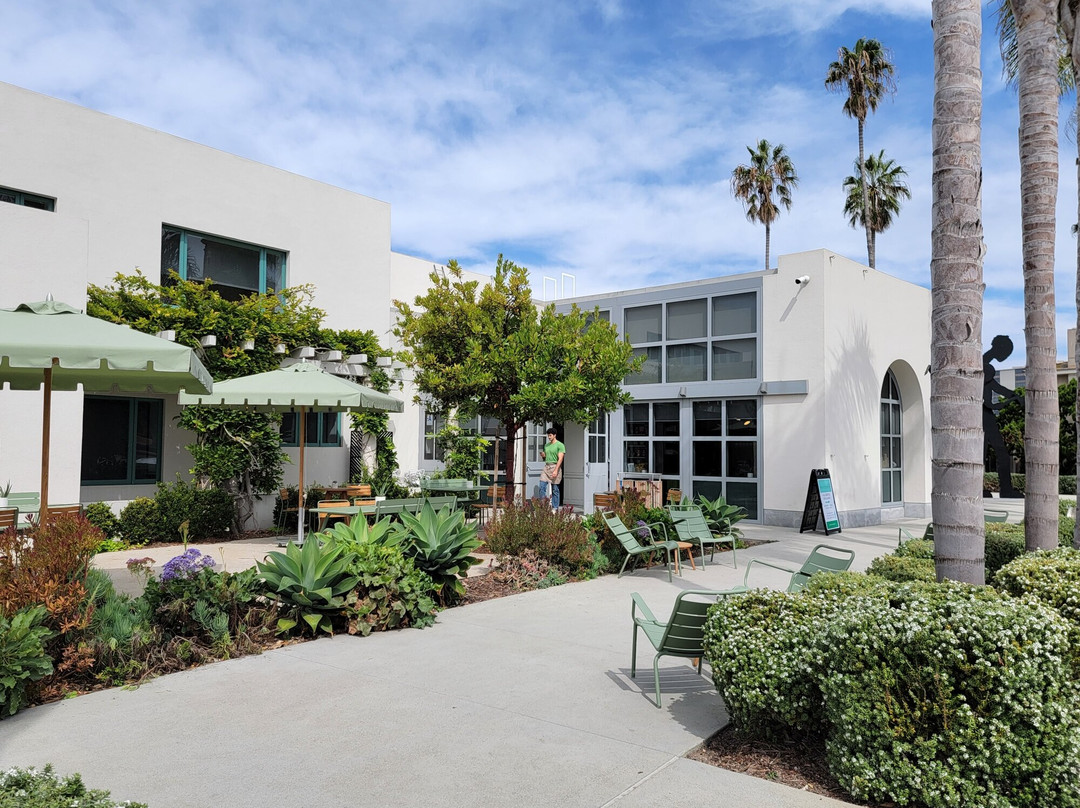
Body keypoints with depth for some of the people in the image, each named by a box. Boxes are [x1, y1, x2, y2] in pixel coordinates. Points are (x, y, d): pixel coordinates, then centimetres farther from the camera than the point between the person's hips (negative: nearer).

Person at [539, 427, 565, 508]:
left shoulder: (560, 445, -4)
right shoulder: (546, 445, 17)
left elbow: (560, 459, -12)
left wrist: (555, 470, -21)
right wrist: (543, 456, 1)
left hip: (555, 467, -6)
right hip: (546, 466, 6)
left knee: (555, 489, -1)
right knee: (542, 487, -4)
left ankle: (555, 508, 7)